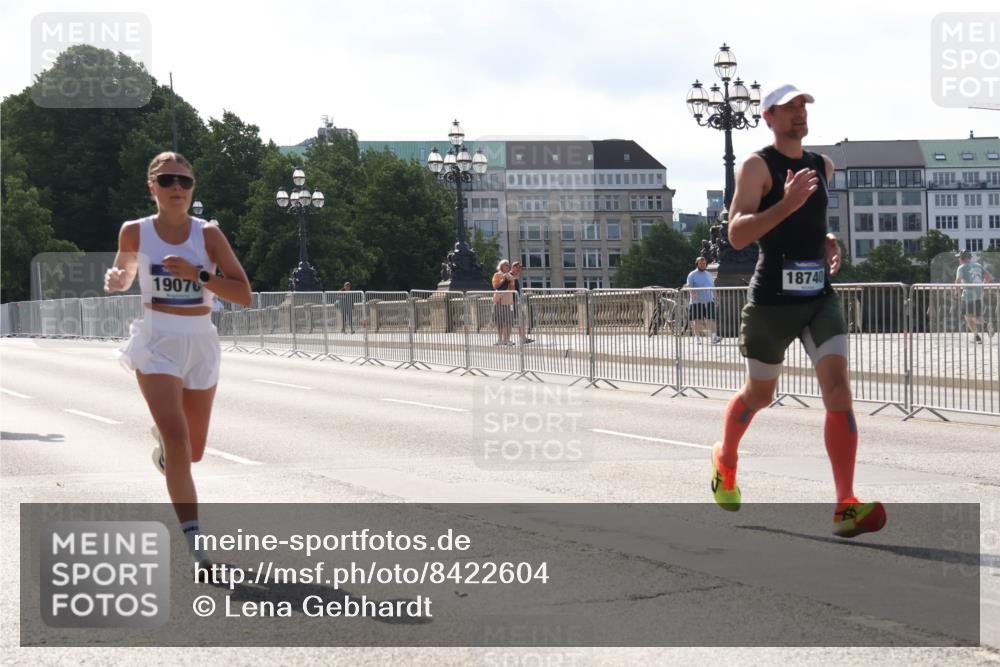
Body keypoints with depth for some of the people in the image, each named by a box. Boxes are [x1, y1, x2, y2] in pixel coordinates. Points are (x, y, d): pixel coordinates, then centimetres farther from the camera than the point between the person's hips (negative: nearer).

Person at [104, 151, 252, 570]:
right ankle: (196, 544, -19)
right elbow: (124, 273, 19)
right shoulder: (135, 232, -1)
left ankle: (163, 443, 51)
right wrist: (116, 280, -4)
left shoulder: (208, 235, -2)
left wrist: (197, 273, -19)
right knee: (177, 437, -20)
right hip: (157, 342, -2)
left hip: (201, 343, 2)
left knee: (193, 450, 13)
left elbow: (244, 295, -7)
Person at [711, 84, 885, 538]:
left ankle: (846, 506, -20)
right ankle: (725, 459, 46)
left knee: (838, 389, -14)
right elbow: (737, 235, -19)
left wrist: (828, 242, 10)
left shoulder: (822, 165, 12)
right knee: (759, 394, 13)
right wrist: (786, 204, -31)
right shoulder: (757, 165, -7)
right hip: (771, 297, -4)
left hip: (820, 296, 4)